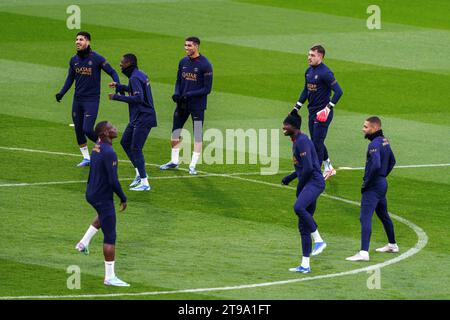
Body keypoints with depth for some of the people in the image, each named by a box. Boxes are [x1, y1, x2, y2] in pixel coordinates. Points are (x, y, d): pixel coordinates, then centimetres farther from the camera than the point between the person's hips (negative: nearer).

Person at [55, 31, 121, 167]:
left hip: (92, 99, -6)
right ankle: (86, 158, 21)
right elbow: (70, 78, 17)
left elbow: (112, 72, -6)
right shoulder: (74, 60, 6)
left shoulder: (96, 58, -11)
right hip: (77, 99, 6)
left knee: (87, 129, -14)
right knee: (78, 129, 8)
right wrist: (62, 93, 5)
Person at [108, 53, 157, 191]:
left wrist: (117, 97, -25)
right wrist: (118, 86, 29)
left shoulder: (135, 78, -19)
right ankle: (140, 173, 24)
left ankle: (144, 183, -9)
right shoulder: (140, 75, 13)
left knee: (135, 148, -10)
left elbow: (138, 98, -30)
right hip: (136, 118, 11)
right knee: (125, 142, 18)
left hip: (143, 119, -11)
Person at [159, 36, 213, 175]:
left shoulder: (205, 65, -12)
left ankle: (193, 165, 4)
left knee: (197, 135, -2)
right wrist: (176, 94, -6)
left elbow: (207, 89, -13)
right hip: (182, 103, 6)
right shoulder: (183, 62, 7)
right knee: (175, 131, 10)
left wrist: (189, 94, -20)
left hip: (197, 105, -6)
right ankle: (174, 161, 24)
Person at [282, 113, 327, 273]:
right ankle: (305, 265, 9)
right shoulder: (296, 142, 20)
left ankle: (318, 240, -24)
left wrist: (299, 188, -10)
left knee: (299, 208, -35)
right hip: (308, 185, 10)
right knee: (303, 227, 8)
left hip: (314, 182, -10)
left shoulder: (302, 141, -12)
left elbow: (308, 168, -19)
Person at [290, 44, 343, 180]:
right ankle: (328, 168, 29)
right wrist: (297, 107, 17)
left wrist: (328, 108, -23)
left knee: (317, 143, -7)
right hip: (312, 112, 9)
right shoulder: (309, 71, 10)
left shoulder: (325, 73, -17)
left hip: (322, 113, -9)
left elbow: (338, 91, -20)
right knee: (315, 142, 15)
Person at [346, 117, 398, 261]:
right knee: (383, 215, 25)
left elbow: (375, 165, -31)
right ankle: (392, 245, 40)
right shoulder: (384, 141, 10)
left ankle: (364, 252, -23)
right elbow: (392, 161, 24)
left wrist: (366, 183, -21)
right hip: (382, 183, 10)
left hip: (373, 186, -10)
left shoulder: (374, 144, -20)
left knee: (365, 218, -14)